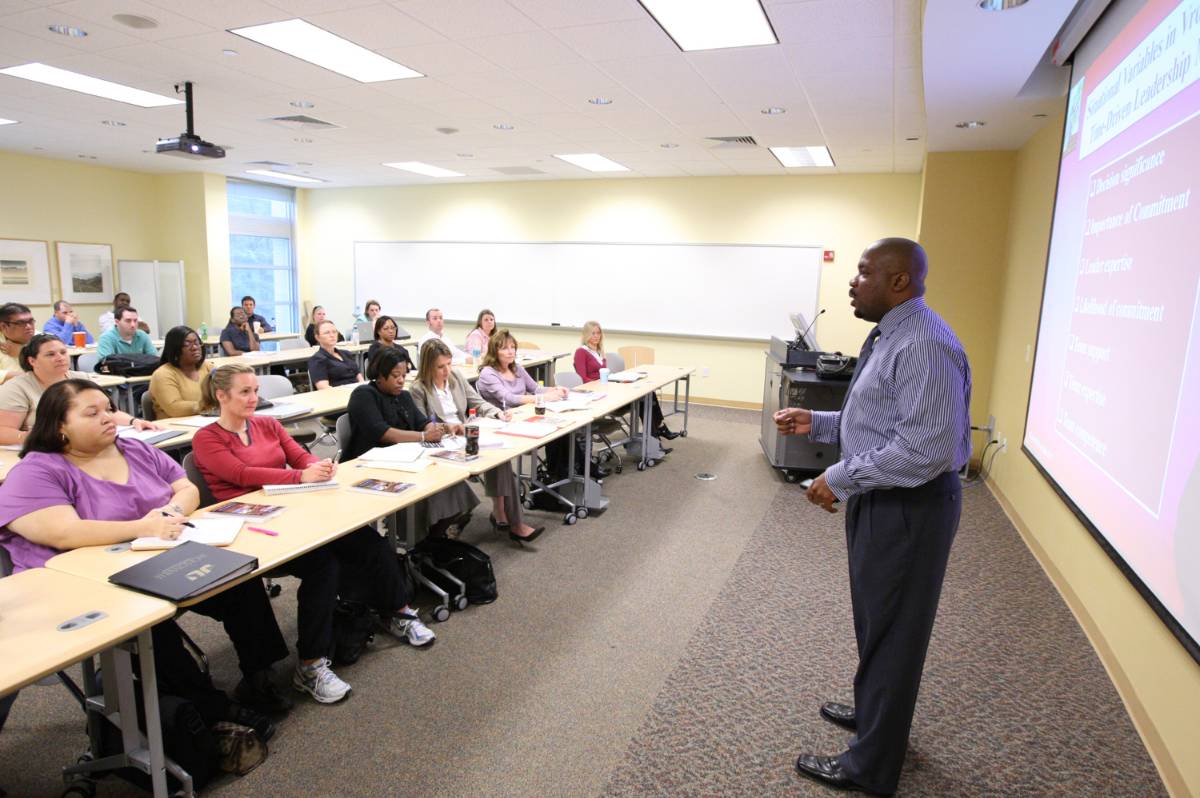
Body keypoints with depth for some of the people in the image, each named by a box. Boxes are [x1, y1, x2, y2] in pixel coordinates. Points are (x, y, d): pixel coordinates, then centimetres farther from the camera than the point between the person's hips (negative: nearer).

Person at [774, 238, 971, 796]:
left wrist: (840, 479, -24)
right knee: (876, 619, 25)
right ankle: (874, 713, 48)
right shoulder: (888, 336, 10)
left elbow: (925, 448, -30)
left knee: (892, 629, 6)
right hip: (881, 499, 10)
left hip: (909, 507, -10)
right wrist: (817, 423, 6)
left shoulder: (924, 346, -24)